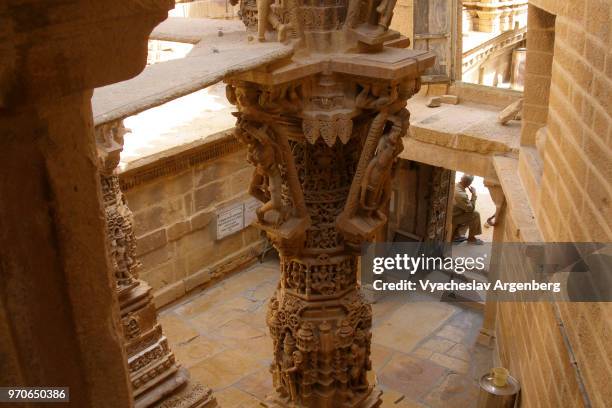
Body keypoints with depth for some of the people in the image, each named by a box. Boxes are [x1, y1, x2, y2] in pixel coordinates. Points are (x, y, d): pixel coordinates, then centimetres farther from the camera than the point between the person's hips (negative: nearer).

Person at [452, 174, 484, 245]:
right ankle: (471, 238, 4)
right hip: (452, 218, -9)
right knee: (475, 214, -10)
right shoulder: (461, 195, -32)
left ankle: (455, 235, 29)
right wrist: (474, 194, -14)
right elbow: (471, 208, -18)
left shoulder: (455, 186, -4)